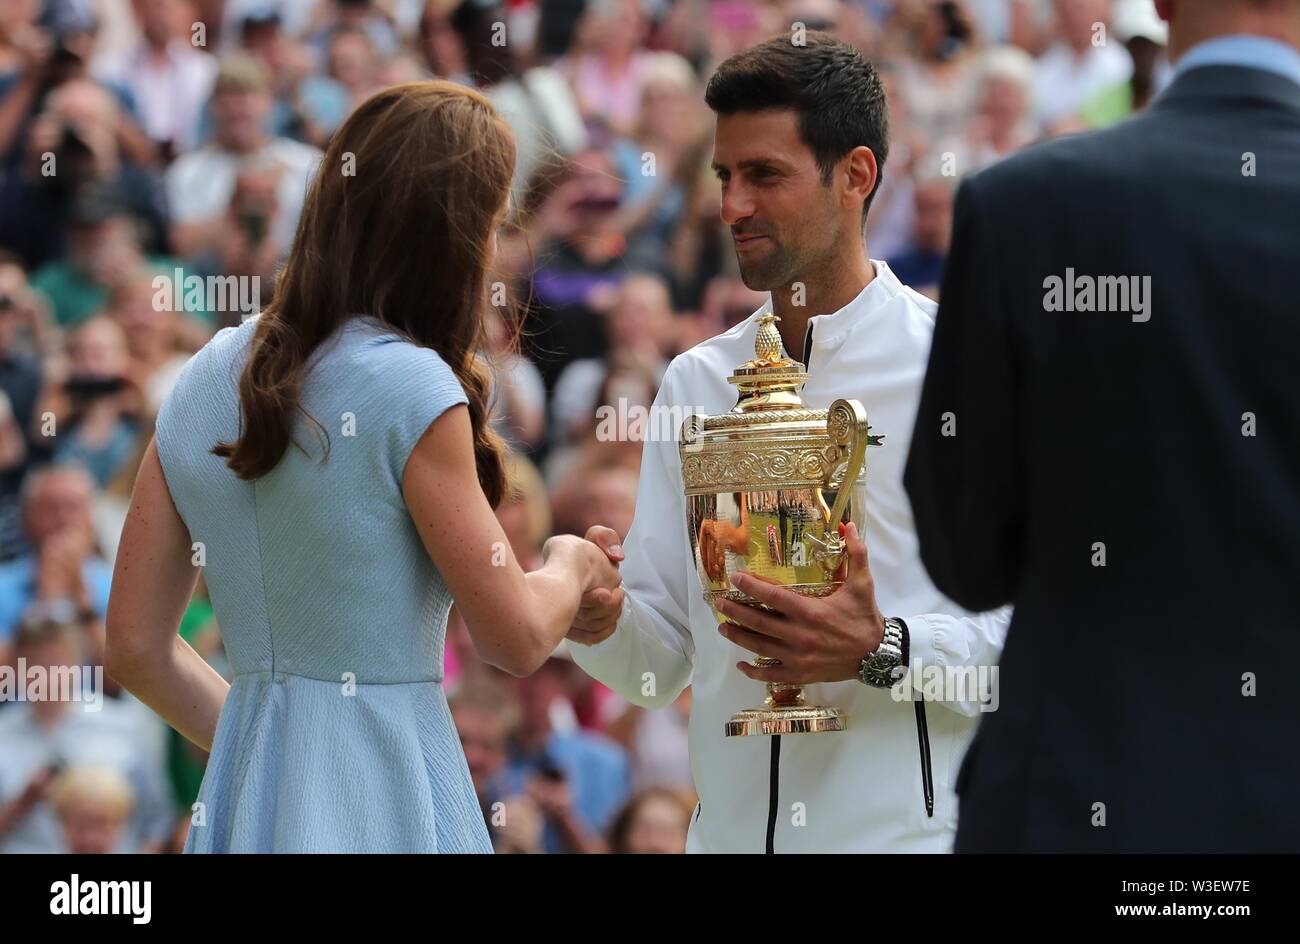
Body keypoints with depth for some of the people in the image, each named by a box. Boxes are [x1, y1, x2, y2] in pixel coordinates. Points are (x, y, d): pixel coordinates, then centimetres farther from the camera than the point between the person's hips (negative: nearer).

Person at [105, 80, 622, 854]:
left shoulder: (207, 380, 7)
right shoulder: (410, 387, -12)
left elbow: (137, 647, 9)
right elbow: (516, 639, -7)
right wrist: (573, 566, 13)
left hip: (244, 786, 7)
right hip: (379, 793, -7)